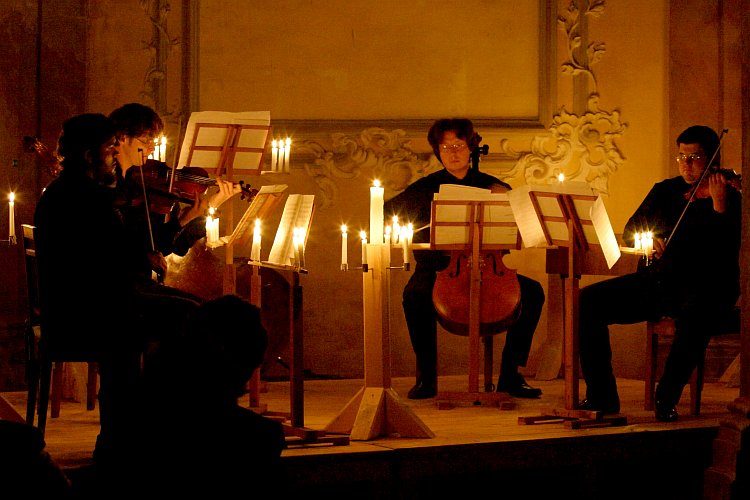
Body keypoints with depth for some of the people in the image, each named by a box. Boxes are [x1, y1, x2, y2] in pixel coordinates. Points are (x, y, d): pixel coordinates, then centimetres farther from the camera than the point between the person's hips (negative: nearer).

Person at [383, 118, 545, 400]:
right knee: (414, 295, -36)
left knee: (532, 292, -21)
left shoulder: (489, 185, 13)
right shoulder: (426, 188, 10)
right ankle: (426, 376, -20)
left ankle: (510, 374, -10)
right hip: (436, 270, -2)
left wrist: (505, 195, -9)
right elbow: (386, 212, 10)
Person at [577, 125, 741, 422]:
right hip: (655, 282, 5)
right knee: (587, 300, -15)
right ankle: (602, 396, -10)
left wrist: (718, 205, -25)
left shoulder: (730, 199, 0)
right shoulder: (665, 191, 16)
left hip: (704, 287, -5)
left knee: (694, 312, -42)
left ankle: (667, 399, -26)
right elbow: (630, 232, 18)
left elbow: (727, 251, -14)